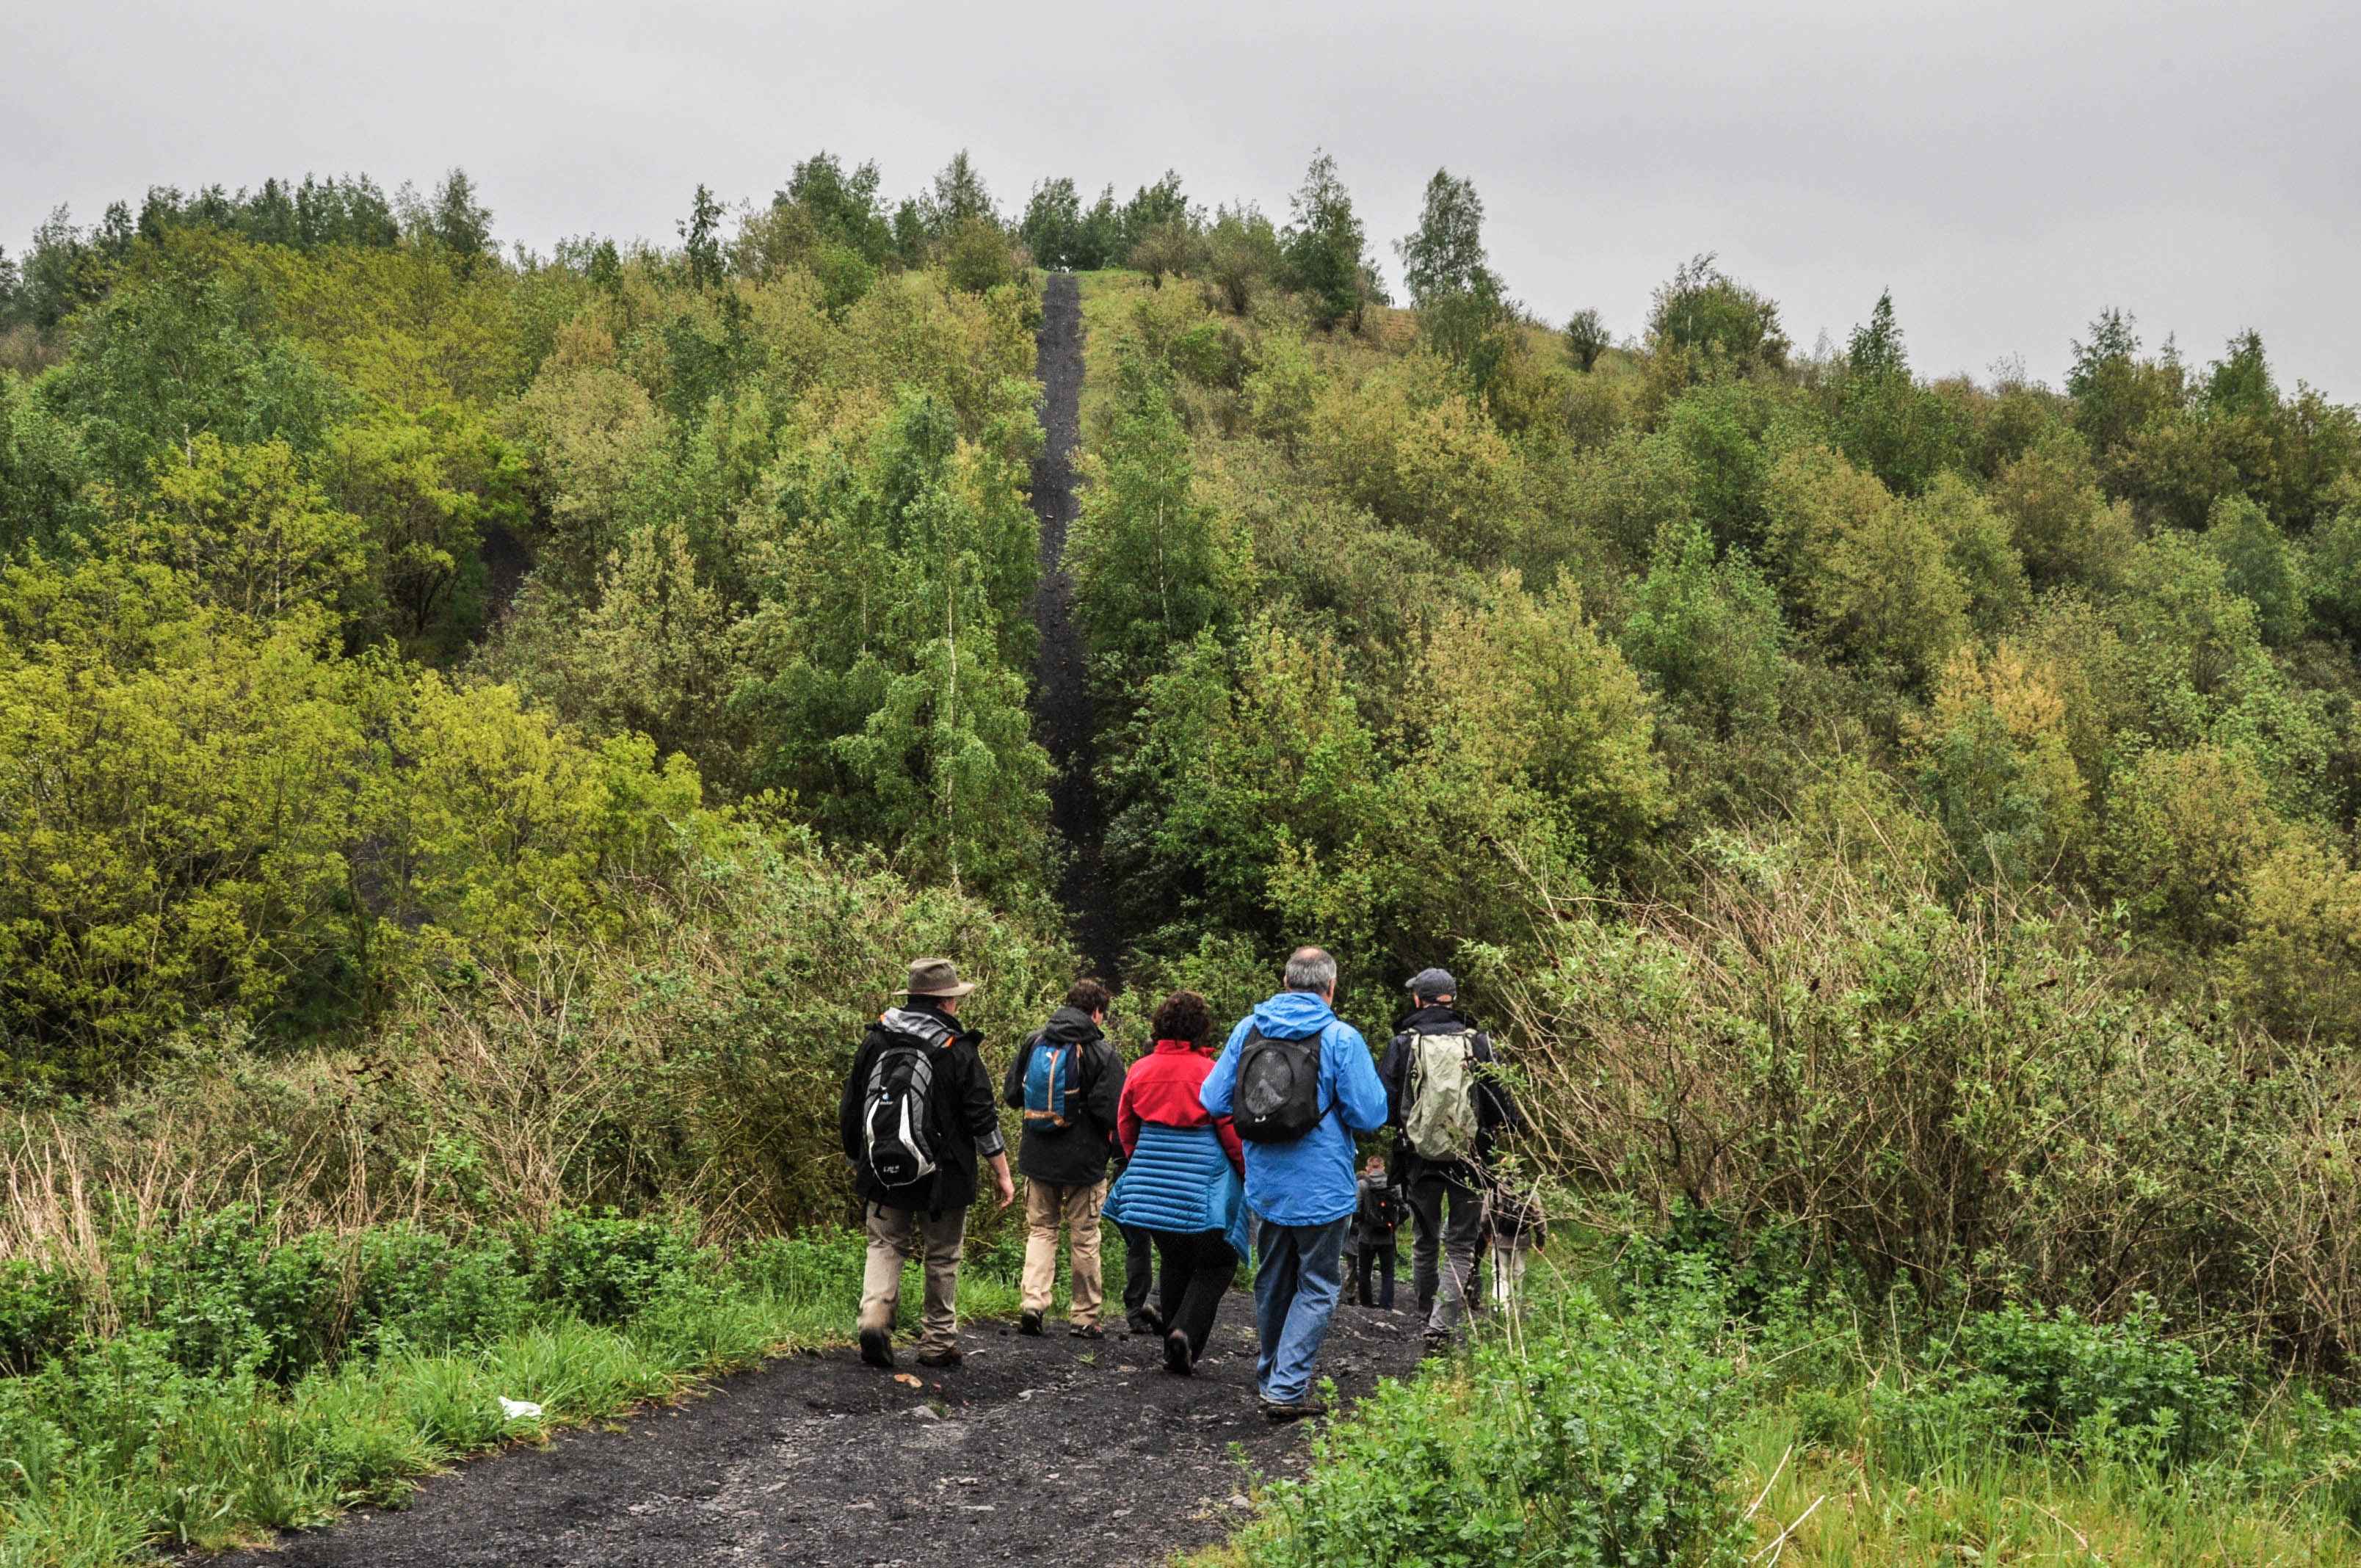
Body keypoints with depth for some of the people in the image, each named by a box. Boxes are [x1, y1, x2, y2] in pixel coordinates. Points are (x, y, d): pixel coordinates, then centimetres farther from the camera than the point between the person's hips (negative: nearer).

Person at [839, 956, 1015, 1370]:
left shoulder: (875, 1042, 3)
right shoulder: (959, 1052, -10)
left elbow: (849, 1112, 10)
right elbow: (983, 1119, -9)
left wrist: (857, 1161, 23)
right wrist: (1002, 1174, -1)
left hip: (882, 1176, 3)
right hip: (942, 1179, -2)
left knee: (885, 1246, 11)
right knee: (942, 1258, 11)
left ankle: (874, 1316, -13)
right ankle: (938, 1343, 17)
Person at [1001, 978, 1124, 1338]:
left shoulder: (1034, 1042, 2)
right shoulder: (1102, 1052, -12)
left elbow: (1011, 1095, 10)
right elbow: (1112, 1113, -15)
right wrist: (1113, 1149, 3)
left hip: (1037, 1158, 4)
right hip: (1084, 1160, -4)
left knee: (1040, 1228, 15)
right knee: (1084, 1238, 8)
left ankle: (1033, 1301, -1)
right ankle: (1084, 1317, 12)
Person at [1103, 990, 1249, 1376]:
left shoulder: (1140, 1070, 2)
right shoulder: (1210, 1072, -12)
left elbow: (1125, 1127, 13)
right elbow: (1231, 1131, -8)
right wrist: (1248, 1173, 6)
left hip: (1154, 1180, 5)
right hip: (1204, 1184, -5)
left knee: (1174, 1262, 18)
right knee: (1216, 1263, 8)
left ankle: (1174, 1350, 20)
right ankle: (1186, 1331, -12)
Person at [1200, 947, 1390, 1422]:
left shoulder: (1248, 1029, 0)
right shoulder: (1341, 1038, -14)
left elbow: (1213, 1101, 3)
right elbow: (1370, 1115, -14)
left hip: (1265, 1184, 5)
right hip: (1322, 1187, -5)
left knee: (1272, 1283, 20)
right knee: (1316, 1288, 5)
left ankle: (1270, 1378, 34)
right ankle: (1288, 1390, -2)